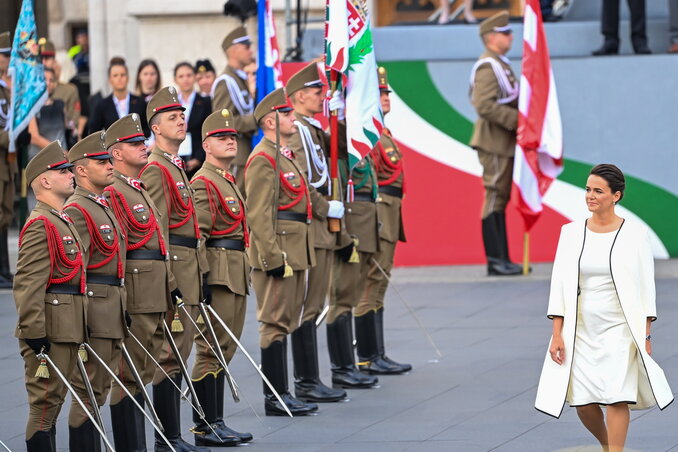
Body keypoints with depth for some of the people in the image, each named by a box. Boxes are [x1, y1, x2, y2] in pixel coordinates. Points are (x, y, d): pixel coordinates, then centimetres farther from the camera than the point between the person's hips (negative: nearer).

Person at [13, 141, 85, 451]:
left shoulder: (64, 221, 18)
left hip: (67, 330, 10)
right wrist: (35, 333, -25)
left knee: (53, 403, 13)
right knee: (45, 404, -7)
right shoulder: (40, 225, -15)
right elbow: (27, 284, -22)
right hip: (50, 332, -10)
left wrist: (79, 327, 26)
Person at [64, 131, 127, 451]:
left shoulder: (104, 206, 18)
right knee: (89, 391, -6)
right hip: (94, 310, -10)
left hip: (113, 313, 10)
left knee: (101, 388, 12)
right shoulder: (77, 211, -13)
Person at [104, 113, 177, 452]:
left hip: (156, 294, 10)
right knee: (130, 375, -5)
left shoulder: (141, 191, 19)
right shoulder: (113, 194, -11)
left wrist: (171, 285, 18)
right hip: (135, 295, -10)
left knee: (145, 370, 13)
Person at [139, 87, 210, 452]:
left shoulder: (177, 166, 19)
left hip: (188, 272, 10)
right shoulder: (156, 170, -12)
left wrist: (202, 274, 18)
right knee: (170, 356, -7)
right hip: (172, 270, -10)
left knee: (177, 355, 11)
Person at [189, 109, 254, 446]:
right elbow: (196, 237, -17)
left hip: (236, 276, 10)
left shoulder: (228, 181, 19)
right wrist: (201, 282, -21)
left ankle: (214, 422, 16)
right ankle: (206, 426, -4)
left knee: (225, 347, 11)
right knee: (213, 350, -7)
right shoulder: (204, 183, -11)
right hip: (218, 275, -10)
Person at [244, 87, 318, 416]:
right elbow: (258, 214, -19)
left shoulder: (284, 155, 18)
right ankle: (275, 398, -5)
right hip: (278, 252, -10)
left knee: (284, 323, 11)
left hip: (294, 253, 10)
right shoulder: (263, 159, -13)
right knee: (276, 323, -7)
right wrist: (274, 257, -23)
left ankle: (280, 395, 15)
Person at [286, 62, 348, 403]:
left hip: (320, 226, 11)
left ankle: (308, 380, 17)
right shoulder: (298, 131, -15)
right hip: (309, 230, -11)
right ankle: (307, 384, -6)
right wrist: (327, 209, -16)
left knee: (311, 306, 13)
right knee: (307, 307, -8)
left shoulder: (314, 129, 17)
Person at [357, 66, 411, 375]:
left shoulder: (381, 132, 18)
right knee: (371, 283, -7)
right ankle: (368, 357, -5)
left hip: (388, 217, 11)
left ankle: (377, 356, 16)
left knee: (378, 284, 12)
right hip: (375, 214, -11)